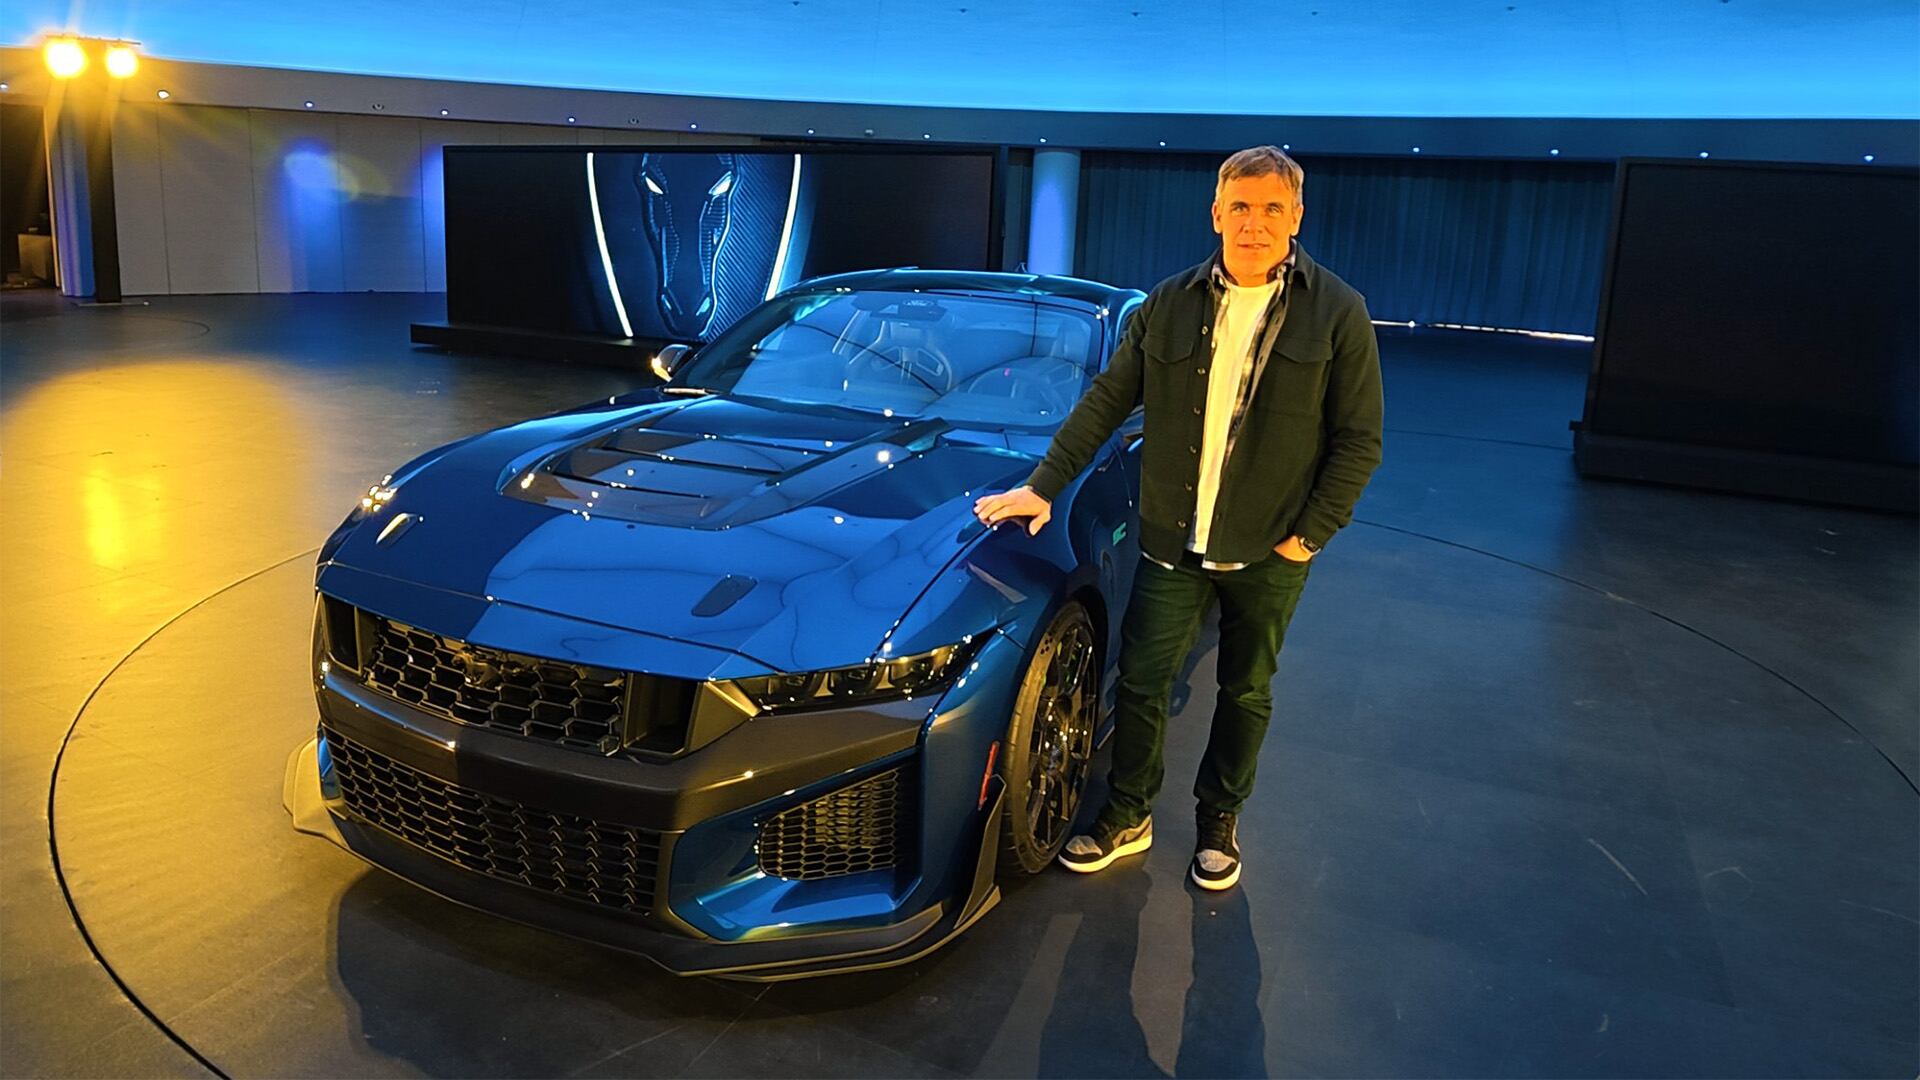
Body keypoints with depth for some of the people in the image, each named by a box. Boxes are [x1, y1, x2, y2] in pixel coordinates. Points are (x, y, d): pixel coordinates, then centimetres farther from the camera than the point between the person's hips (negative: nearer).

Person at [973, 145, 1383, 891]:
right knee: (1141, 683, 7)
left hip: (1268, 552, -1)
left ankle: (1219, 823, 34)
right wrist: (1045, 485, -2)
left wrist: (1312, 532, -10)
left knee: (1246, 693, 14)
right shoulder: (1171, 305, 0)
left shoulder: (1337, 314, -7)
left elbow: (1359, 440, -5)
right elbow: (1106, 402, 3)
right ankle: (1126, 818, 27)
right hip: (1171, 545, 2)